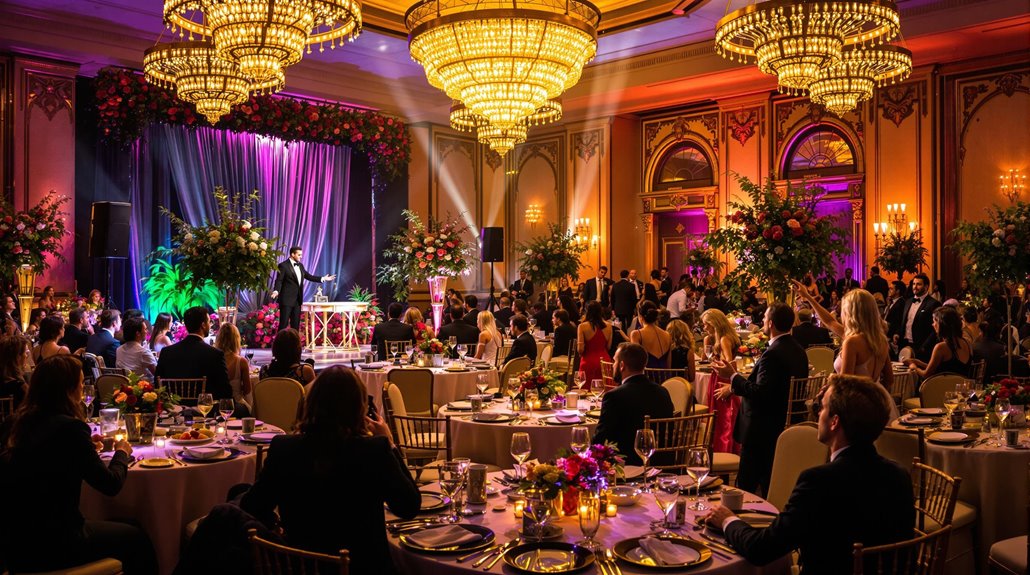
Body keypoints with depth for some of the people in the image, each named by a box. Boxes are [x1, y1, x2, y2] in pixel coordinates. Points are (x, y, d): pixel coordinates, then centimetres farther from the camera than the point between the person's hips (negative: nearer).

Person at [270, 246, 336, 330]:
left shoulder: (300, 265, 13)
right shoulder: (283, 265, -9)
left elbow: (308, 276, 19)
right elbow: (279, 280, -15)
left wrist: (323, 278, 11)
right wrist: (276, 291, -32)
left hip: (297, 299, 7)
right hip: (287, 299, -7)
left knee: (296, 323, 10)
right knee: (284, 323, -5)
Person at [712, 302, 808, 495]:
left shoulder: (773, 354, -22)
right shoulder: (799, 351, 8)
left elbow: (760, 392, -28)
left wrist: (733, 376, -16)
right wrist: (735, 385, 15)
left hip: (762, 430, -10)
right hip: (787, 426, 10)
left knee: (746, 486, 0)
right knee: (772, 486, 18)